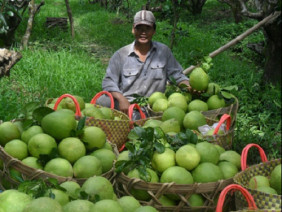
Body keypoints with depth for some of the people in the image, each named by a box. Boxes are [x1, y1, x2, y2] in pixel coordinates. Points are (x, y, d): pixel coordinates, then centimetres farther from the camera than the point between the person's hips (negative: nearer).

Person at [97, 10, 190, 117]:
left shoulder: (164, 51, 12)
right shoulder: (121, 54, 7)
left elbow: (177, 76, 15)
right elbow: (108, 82, 0)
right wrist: (121, 99, -19)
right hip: (125, 104, -1)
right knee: (102, 102, -31)